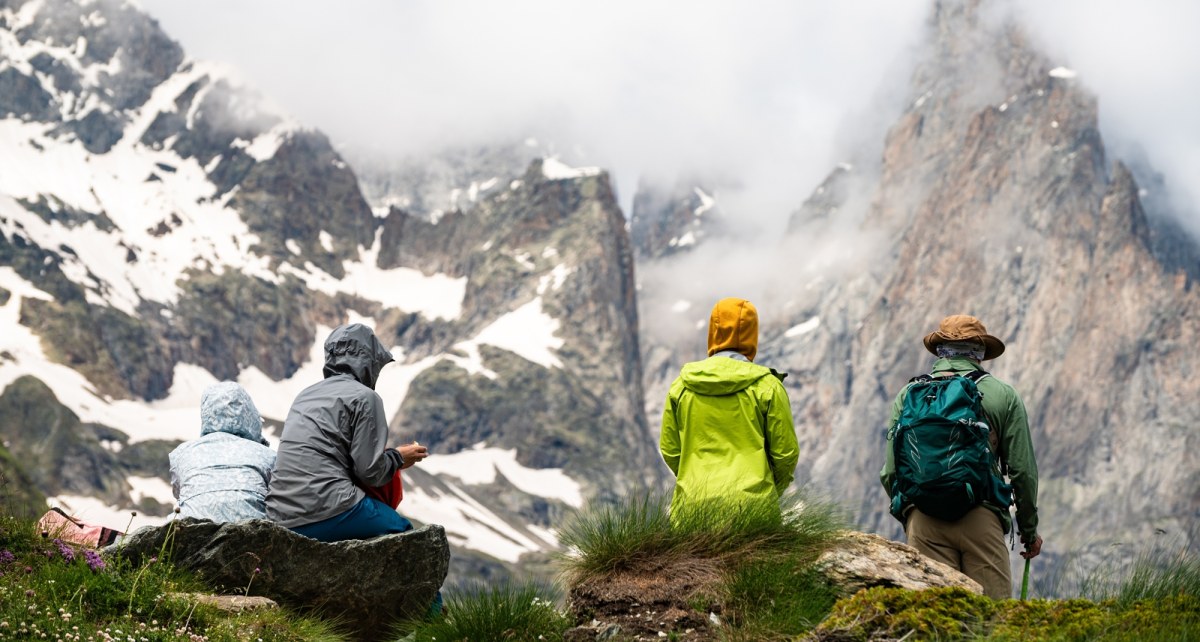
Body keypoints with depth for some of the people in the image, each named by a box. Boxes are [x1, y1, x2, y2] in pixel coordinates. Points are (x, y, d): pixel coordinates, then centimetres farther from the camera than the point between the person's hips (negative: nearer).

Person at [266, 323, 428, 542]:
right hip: (327, 514, -8)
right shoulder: (364, 396, -2)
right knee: (401, 529, 15)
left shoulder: (306, 394, 19)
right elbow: (370, 472, -7)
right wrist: (398, 457, 13)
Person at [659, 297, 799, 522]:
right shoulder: (767, 386, -2)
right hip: (751, 503, -2)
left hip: (693, 504, 3)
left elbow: (669, 450, 9)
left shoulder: (681, 385, 5)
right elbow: (786, 453, 1)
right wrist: (774, 489, 20)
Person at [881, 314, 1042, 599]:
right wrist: (1029, 529, 18)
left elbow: (890, 472, 10)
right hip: (981, 517, -2)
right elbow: (1023, 471, 6)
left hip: (924, 520, 2)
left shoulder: (909, 395, 13)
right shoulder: (1003, 396, 10)